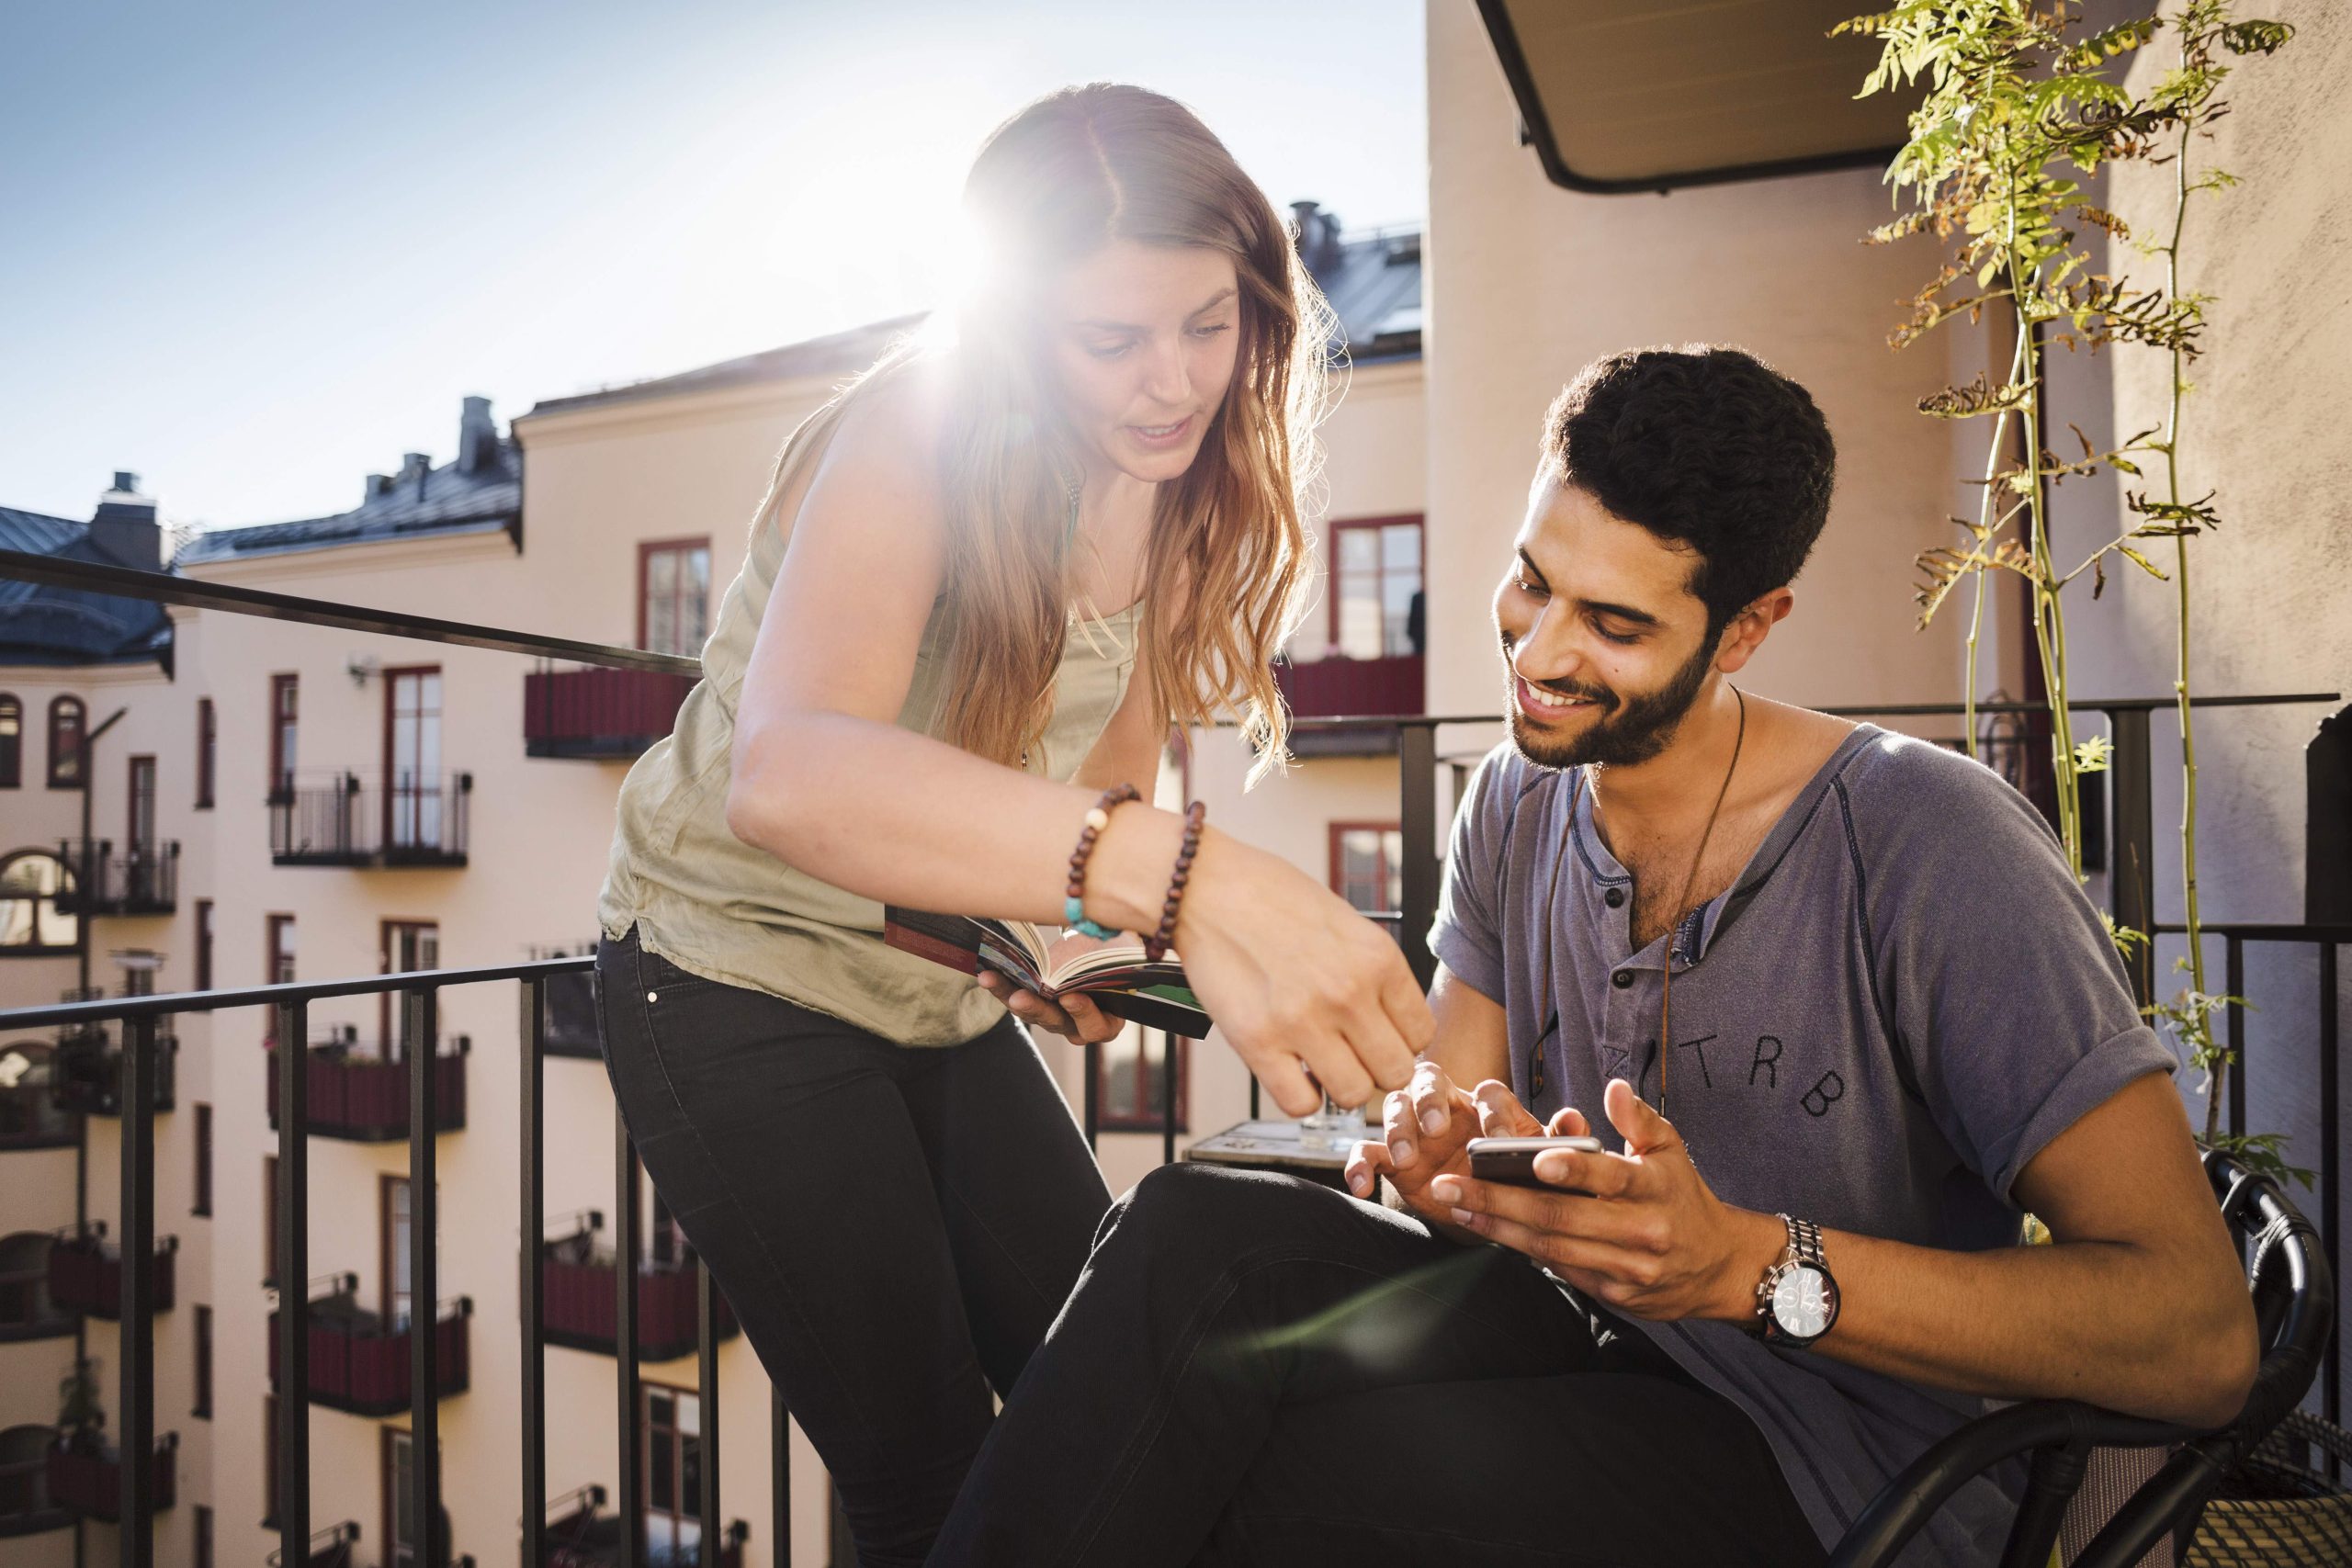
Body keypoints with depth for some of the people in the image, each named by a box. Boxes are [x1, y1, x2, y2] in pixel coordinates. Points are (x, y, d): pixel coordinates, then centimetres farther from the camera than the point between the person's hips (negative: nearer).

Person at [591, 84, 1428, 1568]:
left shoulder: (1188, 482, -3)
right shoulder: (912, 437, -25)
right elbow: (786, 774, -44)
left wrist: (1089, 943, -14)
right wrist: (1177, 877, -58)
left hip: (948, 999, 6)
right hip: (740, 984, -6)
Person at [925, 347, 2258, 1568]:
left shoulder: (1927, 843, -18)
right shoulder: (1515, 807, 3)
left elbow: (2204, 1339, -19)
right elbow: (1453, 1117, 6)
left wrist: (1754, 1265, -32)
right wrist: (1444, 1150, -20)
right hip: (1581, 1338, 5)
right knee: (1194, 1231, -23)